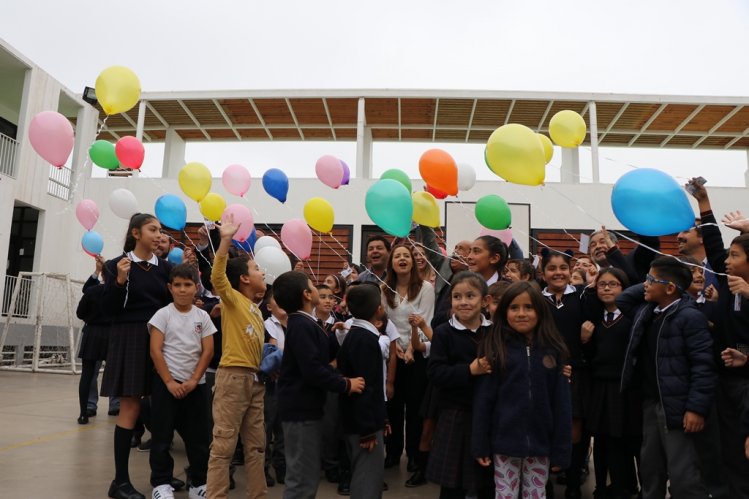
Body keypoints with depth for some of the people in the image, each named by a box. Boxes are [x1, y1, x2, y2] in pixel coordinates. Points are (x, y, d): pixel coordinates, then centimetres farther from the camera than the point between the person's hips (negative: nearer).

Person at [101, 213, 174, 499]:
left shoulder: (165, 267, 9)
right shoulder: (118, 265, -2)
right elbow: (108, 310, -6)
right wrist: (120, 281, -19)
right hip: (130, 339, -4)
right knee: (130, 408, -3)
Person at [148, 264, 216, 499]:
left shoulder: (203, 316, 3)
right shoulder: (163, 314, -4)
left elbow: (207, 351, 1)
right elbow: (155, 351, -8)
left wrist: (194, 380, -8)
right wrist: (169, 382, -13)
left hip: (195, 384, 3)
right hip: (166, 382, -2)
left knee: (198, 436, 7)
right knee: (162, 435, 3)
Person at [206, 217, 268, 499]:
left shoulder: (256, 309, 16)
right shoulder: (232, 299, -6)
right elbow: (217, 277, -27)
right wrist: (226, 240, -34)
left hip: (255, 379, 8)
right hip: (233, 376, -8)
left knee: (256, 445, 14)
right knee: (224, 444, -2)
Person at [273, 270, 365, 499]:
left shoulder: (303, 323, 12)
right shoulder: (301, 326, -20)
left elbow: (320, 357, 15)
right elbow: (313, 370, -26)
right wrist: (345, 384, -19)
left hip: (305, 406, 10)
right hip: (301, 408, -10)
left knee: (306, 475, 19)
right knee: (303, 477, -1)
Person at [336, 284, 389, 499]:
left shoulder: (354, 335, 11)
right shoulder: (367, 340, -19)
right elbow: (365, 387, -23)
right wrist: (368, 429, -21)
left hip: (357, 421, 10)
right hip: (364, 424, -10)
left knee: (363, 478, 19)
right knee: (368, 481, -3)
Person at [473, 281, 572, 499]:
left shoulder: (553, 350, -1)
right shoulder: (494, 348, -4)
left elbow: (562, 403, 0)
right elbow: (483, 399, -5)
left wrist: (561, 450, -2)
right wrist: (480, 445, -6)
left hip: (540, 443, 1)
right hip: (504, 442, -1)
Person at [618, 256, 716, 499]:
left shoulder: (690, 317, -15)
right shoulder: (646, 311, 7)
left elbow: (703, 365, -18)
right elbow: (622, 300, 24)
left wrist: (697, 407, -21)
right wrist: (647, 287, 8)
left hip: (677, 406, -8)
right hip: (650, 402, 8)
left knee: (682, 475, -4)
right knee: (650, 467, 18)